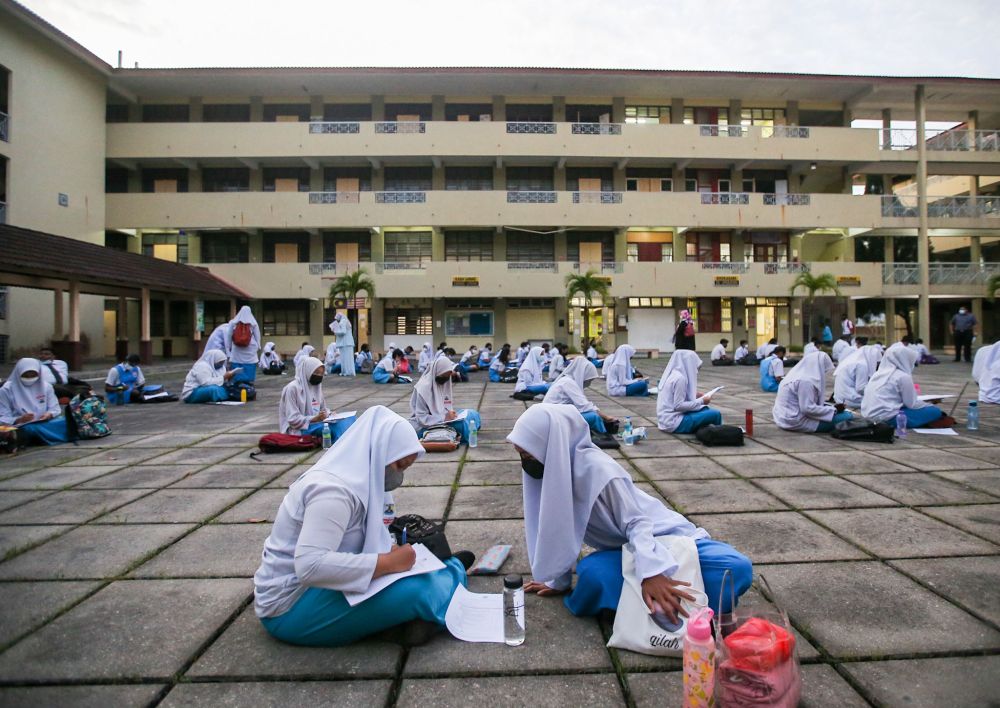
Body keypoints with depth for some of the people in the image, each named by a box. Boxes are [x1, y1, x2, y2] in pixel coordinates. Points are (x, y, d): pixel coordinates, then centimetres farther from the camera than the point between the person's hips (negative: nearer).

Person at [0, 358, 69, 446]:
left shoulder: (46, 386, 9)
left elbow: (55, 409, 9)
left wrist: (50, 415, -16)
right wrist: (19, 420, -24)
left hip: (46, 423, 4)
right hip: (22, 427, -4)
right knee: (32, 428, -41)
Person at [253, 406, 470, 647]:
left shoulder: (351, 476, 3)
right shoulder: (335, 490, -26)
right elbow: (309, 566, -35)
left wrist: (390, 554, -8)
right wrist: (388, 563, -29)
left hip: (311, 588, 10)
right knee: (413, 590, -17)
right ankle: (453, 571, 7)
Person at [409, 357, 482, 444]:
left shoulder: (445, 383, 5)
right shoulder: (424, 387, -19)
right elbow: (421, 418, -21)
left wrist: (451, 414, -8)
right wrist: (444, 418, -26)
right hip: (424, 427, -8)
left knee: (472, 414, -6)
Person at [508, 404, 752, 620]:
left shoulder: (595, 468, -27)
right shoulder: (551, 469, -7)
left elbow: (636, 523, -24)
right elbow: (560, 530, 3)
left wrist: (651, 572, -38)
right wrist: (558, 581, 8)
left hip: (660, 538, -5)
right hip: (620, 550, 5)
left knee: (736, 567, -29)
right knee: (592, 575, -31)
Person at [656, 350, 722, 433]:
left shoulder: (673, 374, 10)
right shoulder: (680, 378, -17)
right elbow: (678, 405, -20)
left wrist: (696, 396, 10)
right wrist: (701, 401, -11)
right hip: (674, 422, -10)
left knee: (705, 409, 21)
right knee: (715, 414, -9)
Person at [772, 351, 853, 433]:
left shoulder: (797, 375, 11)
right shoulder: (806, 381, -18)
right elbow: (808, 409, -23)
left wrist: (831, 407, 8)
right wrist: (834, 409, -12)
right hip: (796, 422, -10)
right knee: (847, 416, -10)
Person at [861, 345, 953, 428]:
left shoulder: (879, 373, 14)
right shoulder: (903, 376, -7)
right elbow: (912, 404, -4)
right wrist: (930, 405, 15)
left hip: (871, 416, 8)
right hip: (888, 418, -8)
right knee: (935, 411, 4)